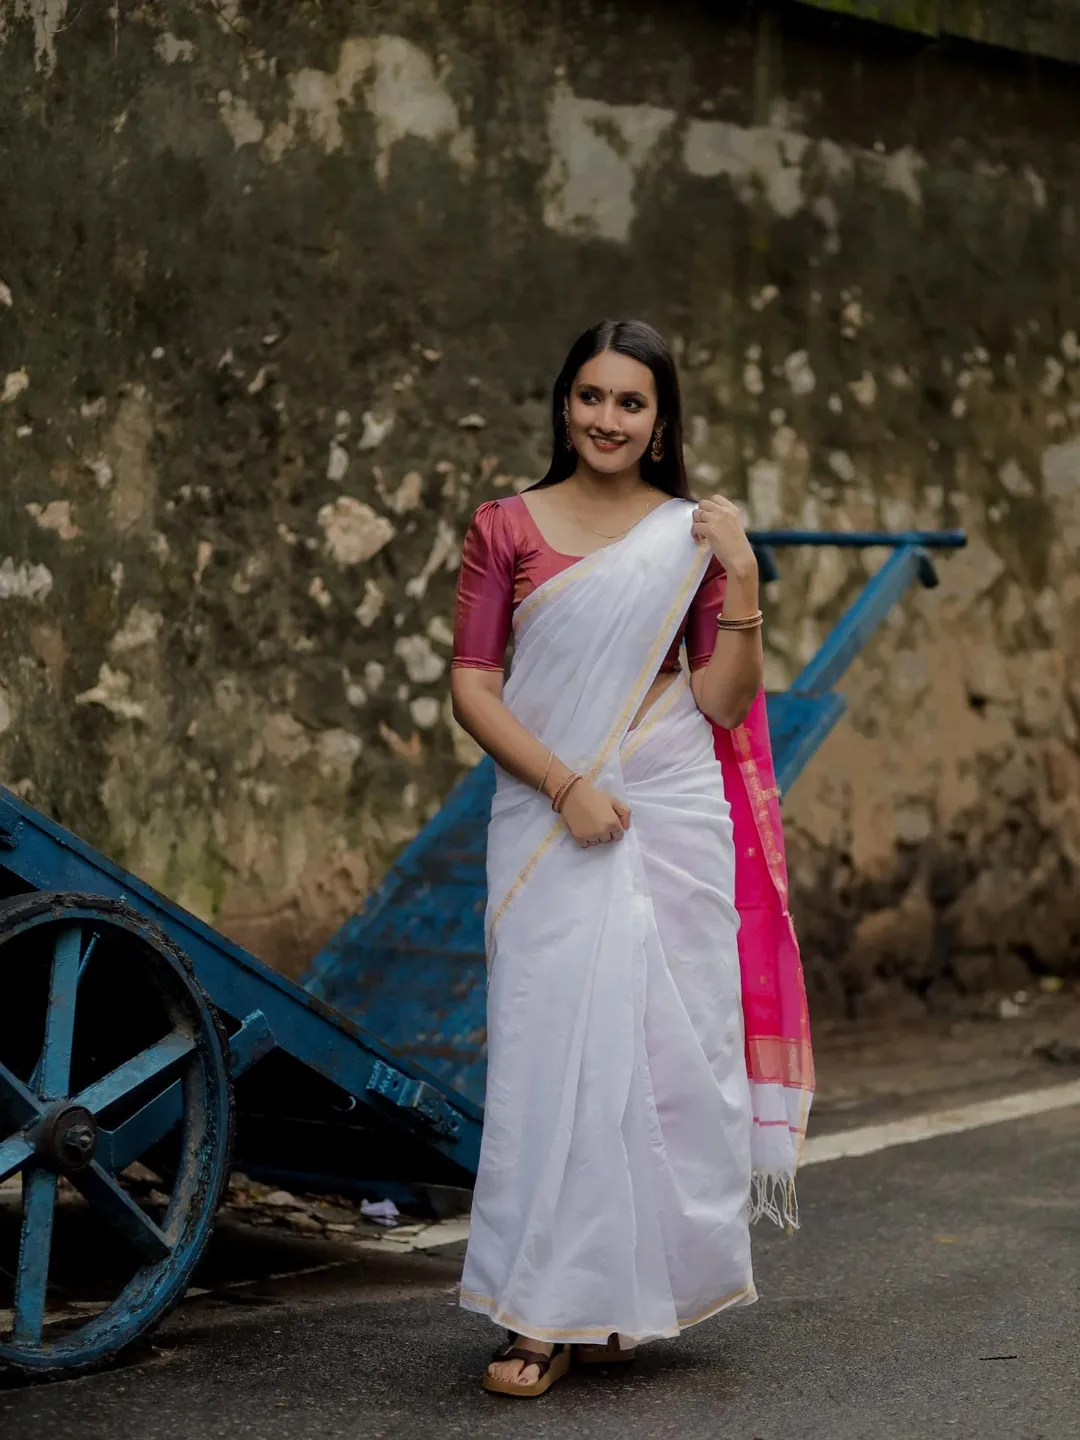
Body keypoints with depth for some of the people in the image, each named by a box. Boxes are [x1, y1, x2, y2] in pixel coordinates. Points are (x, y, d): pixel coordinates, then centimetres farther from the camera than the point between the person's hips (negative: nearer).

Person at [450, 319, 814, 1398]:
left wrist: (741, 583, -8)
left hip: (673, 816, 1)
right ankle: (547, 1316, 0)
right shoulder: (506, 528, 5)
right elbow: (471, 684, -1)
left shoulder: (694, 536, 8)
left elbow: (726, 705, 4)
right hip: (548, 821, -1)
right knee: (555, 1046, -6)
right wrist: (565, 786, -12)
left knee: (666, 1047, 2)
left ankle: (627, 1293, 16)